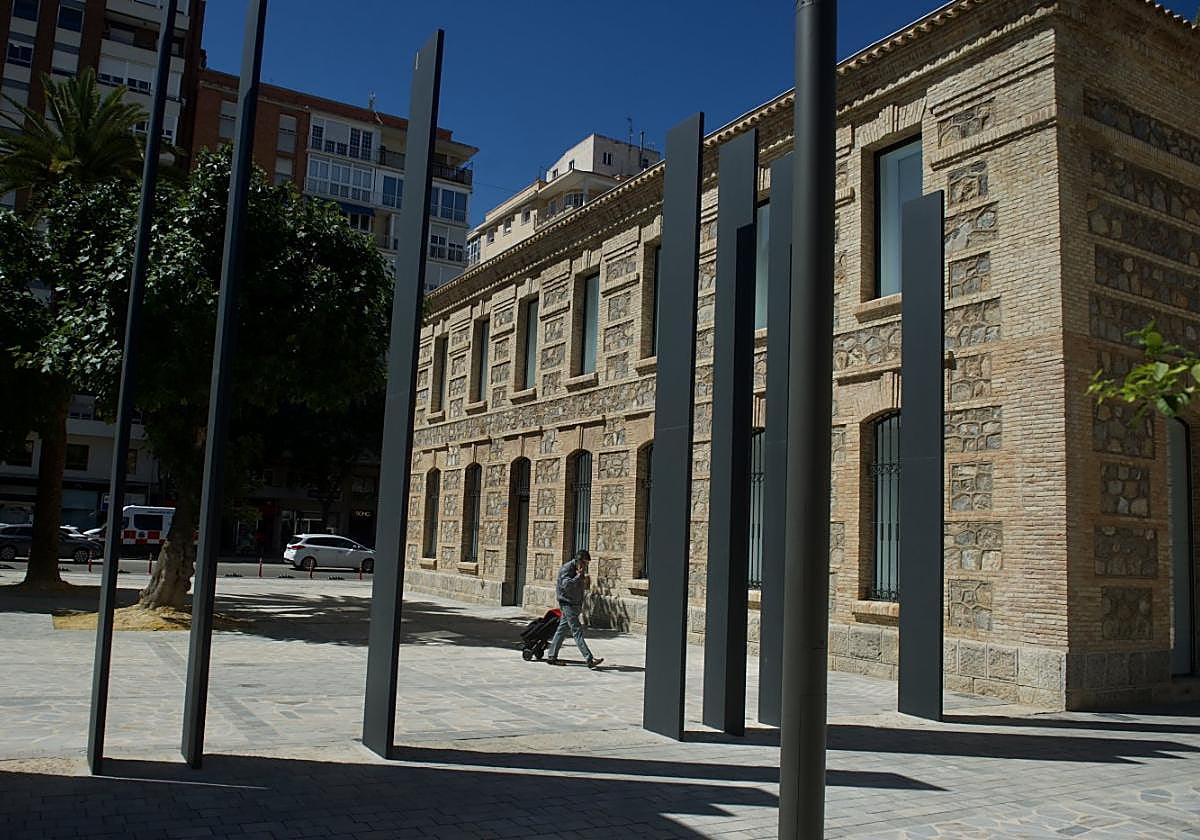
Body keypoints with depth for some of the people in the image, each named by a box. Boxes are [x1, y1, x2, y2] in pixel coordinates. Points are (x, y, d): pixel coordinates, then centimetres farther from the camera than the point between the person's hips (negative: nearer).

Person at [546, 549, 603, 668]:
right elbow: (566, 584, -28)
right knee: (577, 631, -12)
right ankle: (589, 659, -18)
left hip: (575, 604, 9)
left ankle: (552, 656, 19)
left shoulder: (580, 569, 14)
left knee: (562, 630, 12)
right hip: (567, 603, -9)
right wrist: (579, 576, -22)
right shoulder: (566, 568, -14)